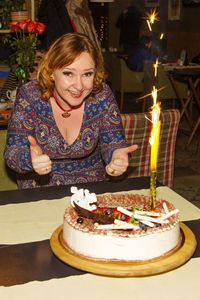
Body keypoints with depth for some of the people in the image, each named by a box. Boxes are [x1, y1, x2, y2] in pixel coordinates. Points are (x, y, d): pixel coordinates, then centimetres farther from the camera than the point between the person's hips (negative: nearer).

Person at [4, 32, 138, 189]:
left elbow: (113, 143, -6)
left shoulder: (102, 95, -13)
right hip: (40, 189, -3)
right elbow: (12, 151, -14)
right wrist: (31, 159, -37)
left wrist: (117, 155, -30)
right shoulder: (30, 95, -16)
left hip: (91, 187, 4)